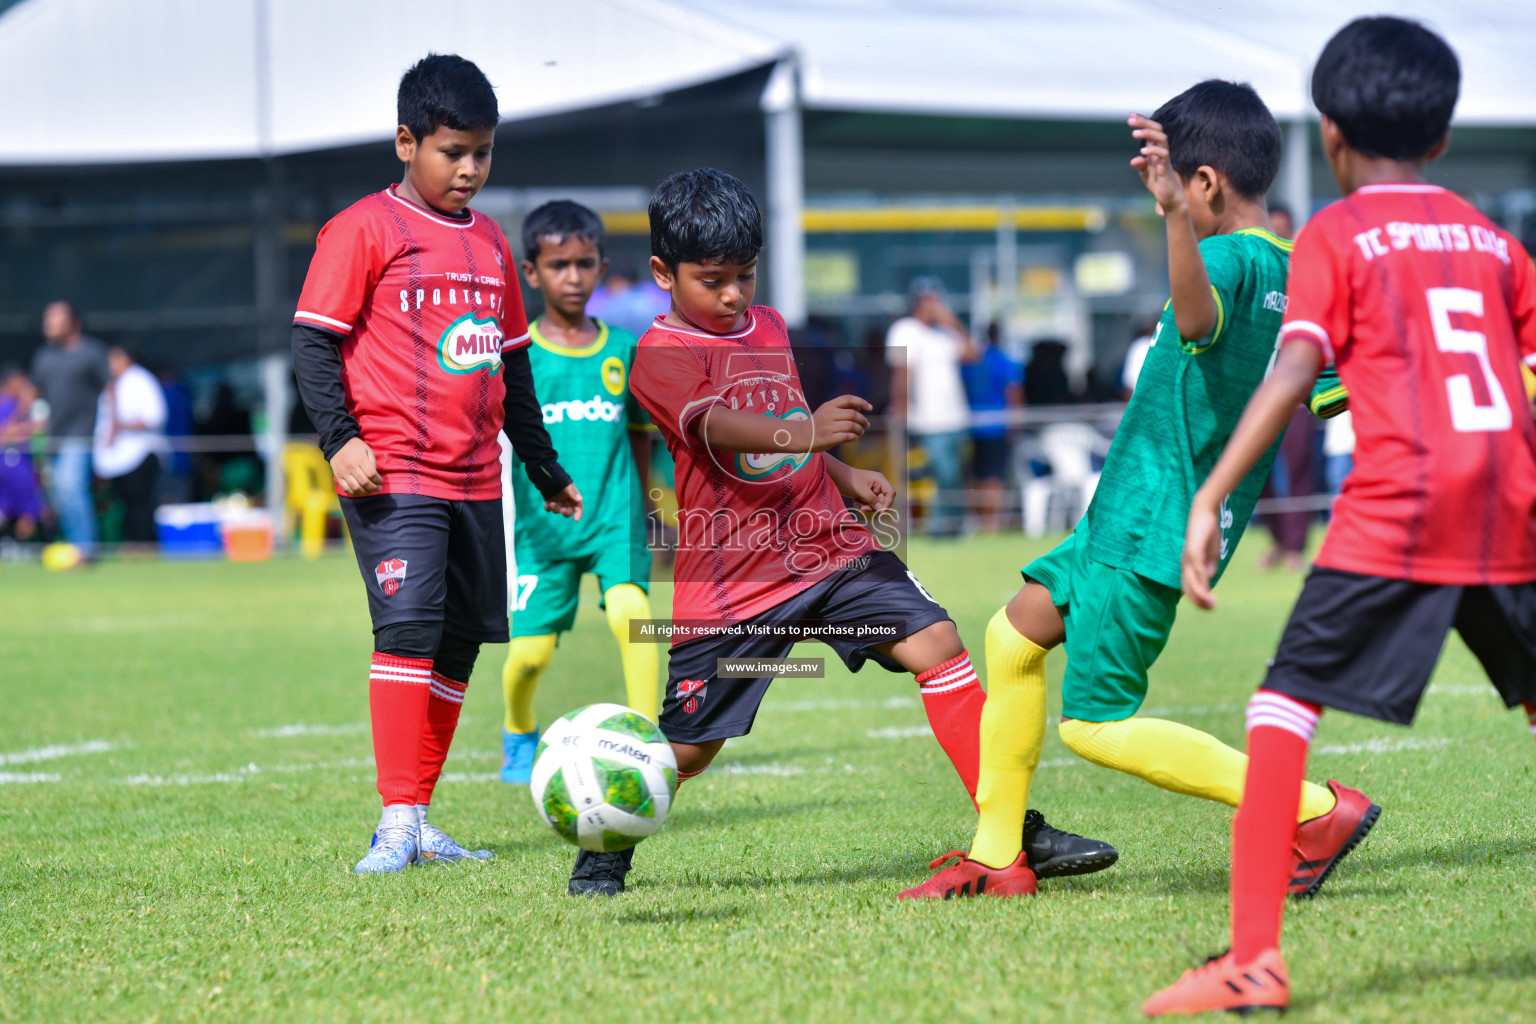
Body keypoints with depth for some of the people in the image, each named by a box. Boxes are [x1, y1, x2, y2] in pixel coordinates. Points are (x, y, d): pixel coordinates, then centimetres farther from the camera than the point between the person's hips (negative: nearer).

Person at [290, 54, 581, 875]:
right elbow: (314, 341, -6)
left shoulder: (489, 242, 17)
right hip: (394, 475, -7)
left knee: (459, 645, 6)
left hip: (476, 483, 7)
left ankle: (420, 823, 14)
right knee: (408, 628, -18)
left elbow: (513, 366, 25)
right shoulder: (364, 229, -3)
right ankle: (398, 823, -17)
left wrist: (547, 471, 28)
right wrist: (340, 437, -19)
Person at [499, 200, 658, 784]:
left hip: (614, 516, 1)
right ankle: (518, 735, 30)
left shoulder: (623, 351, 6)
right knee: (530, 651, -1)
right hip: (541, 524, -1)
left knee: (631, 611, -24)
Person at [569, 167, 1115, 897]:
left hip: (832, 550, 6)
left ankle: (1015, 831, -11)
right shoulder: (661, 355, -10)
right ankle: (604, 852, 29)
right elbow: (715, 428, -31)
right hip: (732, 581, -5)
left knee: (939, 645, -12)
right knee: (686, 747, 0)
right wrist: (804, 432, -48)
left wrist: (845, 476, 13)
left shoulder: (768, 328, 15)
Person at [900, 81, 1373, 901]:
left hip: (1152, 530, -10)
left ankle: (1317, 809, -12)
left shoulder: (1231, 260, -22)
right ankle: (995, 858, 25)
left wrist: (1175, 216, -64)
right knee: (1015, 636, 19)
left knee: (1097, 726, -7)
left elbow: (1199, 316, -48)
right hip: (1130, 515, 10)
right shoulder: (1293, 269, 6)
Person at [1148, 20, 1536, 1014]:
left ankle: (1255, 959, -16)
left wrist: (1208, 498, -15)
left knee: (1286, 704, -5)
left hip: (1399, 508, -5)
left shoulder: (1337, 235, 3)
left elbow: (1292, 375, -10)